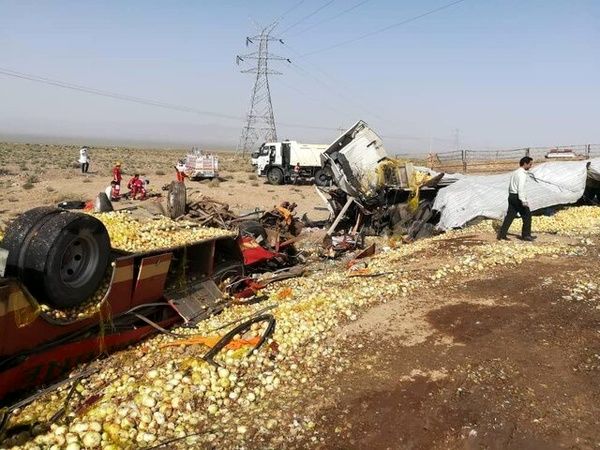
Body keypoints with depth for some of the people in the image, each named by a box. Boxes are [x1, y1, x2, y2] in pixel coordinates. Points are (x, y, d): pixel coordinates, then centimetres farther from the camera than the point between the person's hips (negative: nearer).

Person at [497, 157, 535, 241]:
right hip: (518, 197, -9)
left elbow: (510, 186, 21)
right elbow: (521, 188, -23)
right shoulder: (522, 174, -13)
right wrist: (523, 201, -25)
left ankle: (502, 235, 2)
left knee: (509, 216, 7)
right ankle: (526, 235, 12)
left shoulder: (515, 173, 17)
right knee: (527, 215, 5)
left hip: (511, 196, 9)